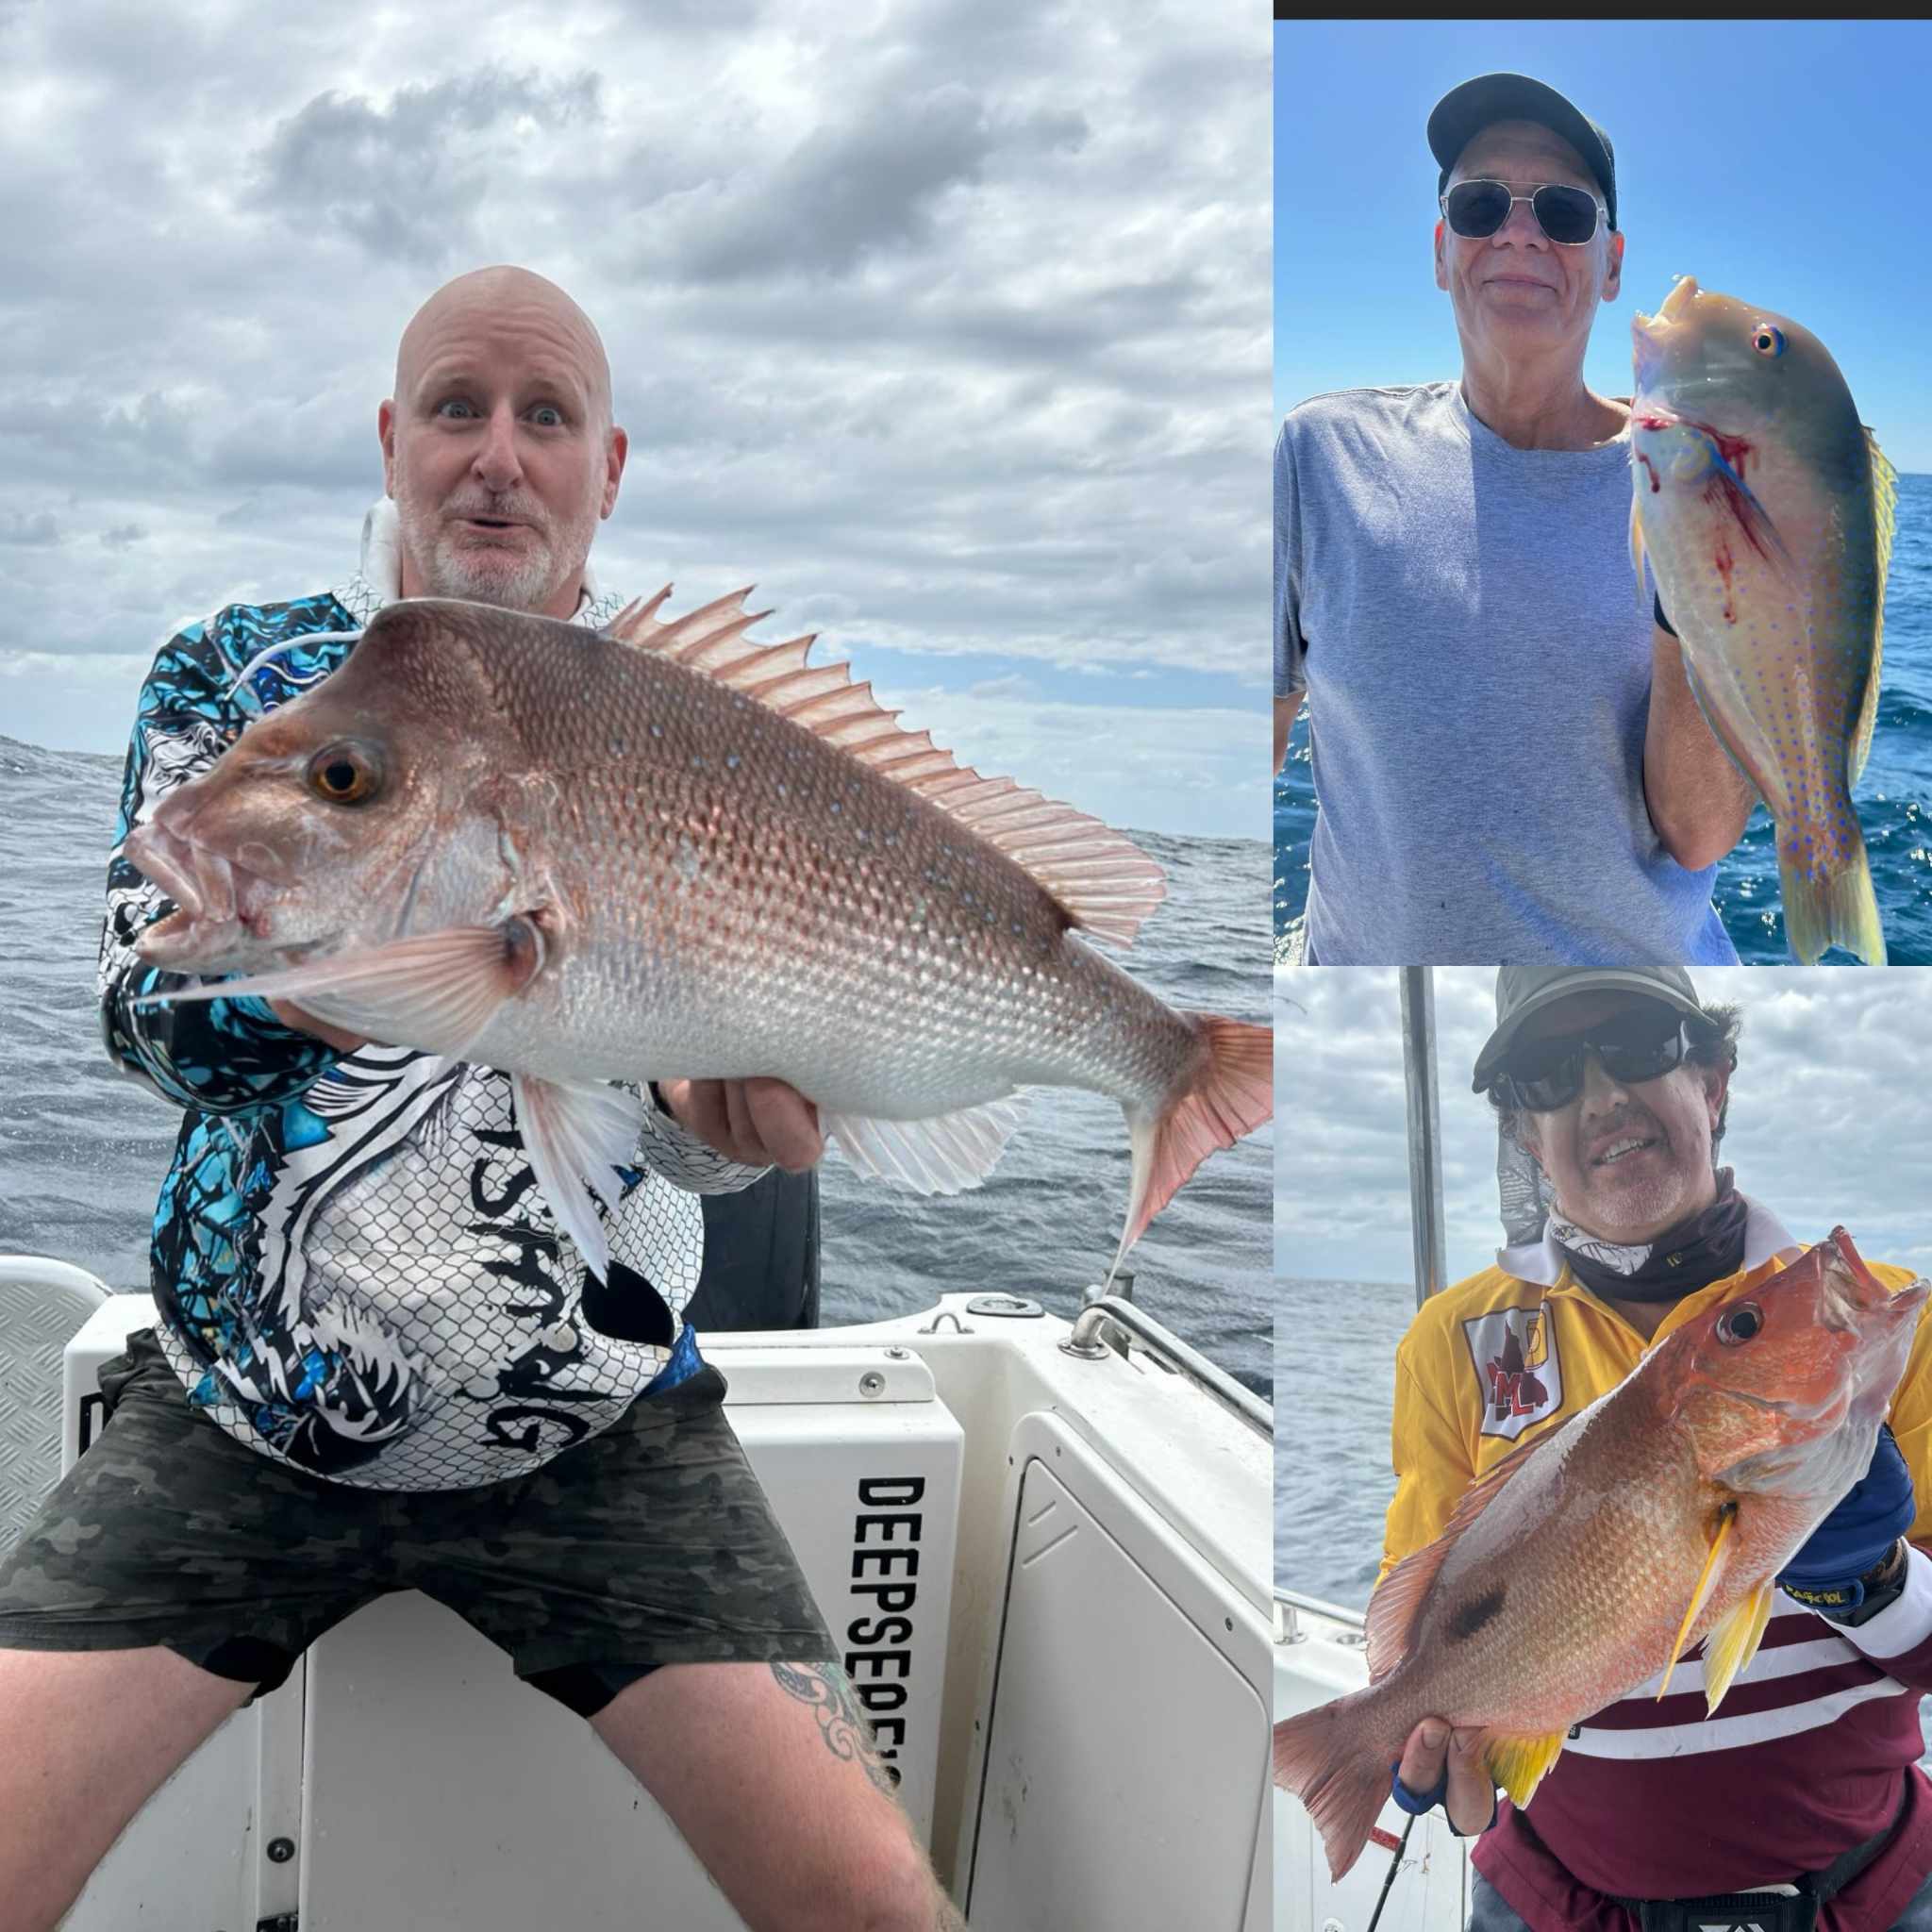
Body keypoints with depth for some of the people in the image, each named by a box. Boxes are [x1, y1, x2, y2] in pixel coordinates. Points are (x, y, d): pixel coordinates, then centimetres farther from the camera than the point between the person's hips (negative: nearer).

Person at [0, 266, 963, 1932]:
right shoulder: (233, 673, 5)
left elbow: (694, 1117, -6)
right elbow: (148, 1013, -4)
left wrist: (726, 1106, -32)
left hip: (602, 1433, 0)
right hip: (243, 1408, 1)